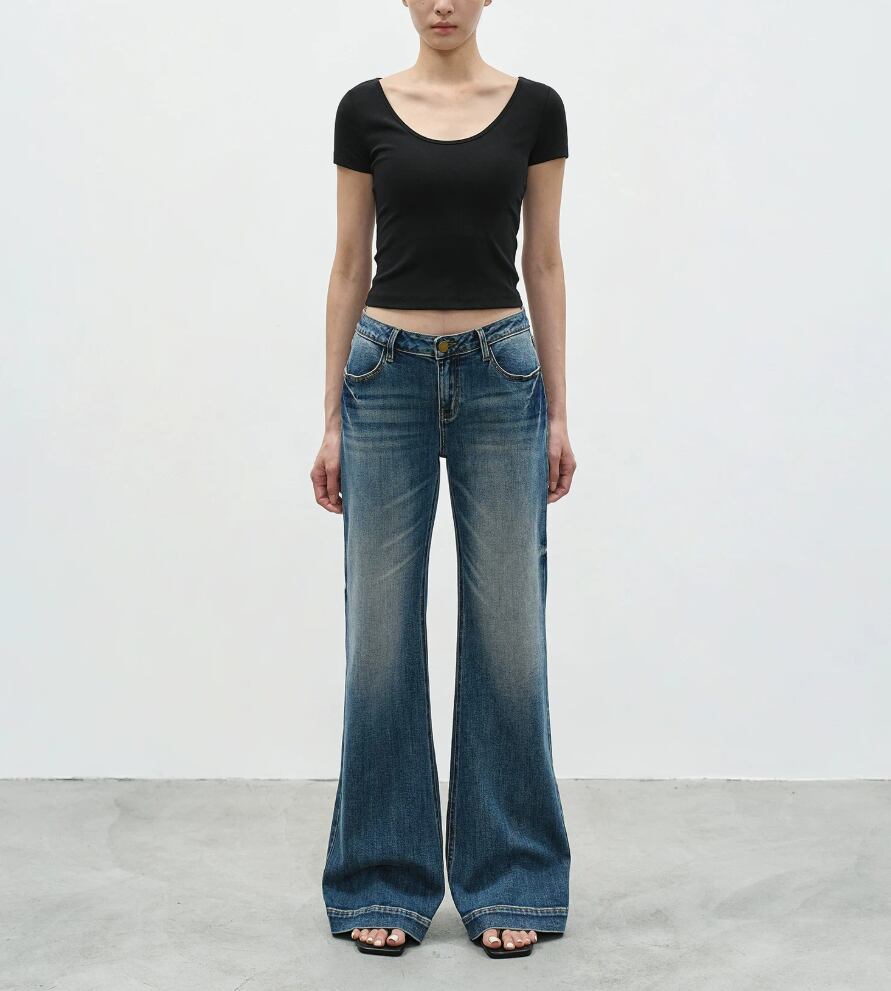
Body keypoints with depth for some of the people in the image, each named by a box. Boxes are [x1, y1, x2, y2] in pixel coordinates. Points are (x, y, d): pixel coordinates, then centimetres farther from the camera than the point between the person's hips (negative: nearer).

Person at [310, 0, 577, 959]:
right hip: (388, 376, 0)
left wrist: (559, 410, 1)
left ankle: (508, 881, 18)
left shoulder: (535, 107, 5)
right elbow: (349, 266, 5)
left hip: (502, 376, 0)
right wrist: (331, 420, 1)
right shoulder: (365, 108, 5)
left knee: (508, 628, 3)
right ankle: (384, 880, 18)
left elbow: (543, 262, 6)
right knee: (382, 630, 3)